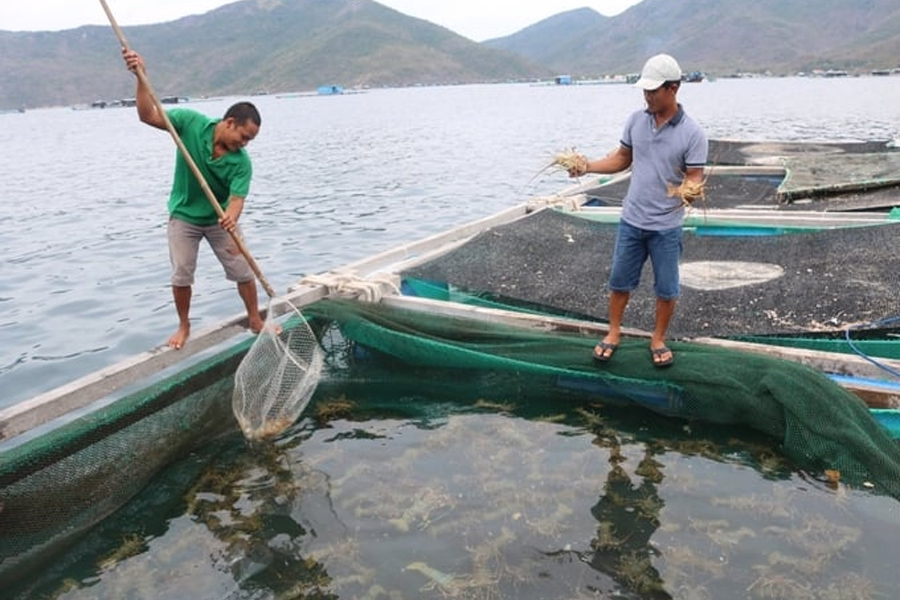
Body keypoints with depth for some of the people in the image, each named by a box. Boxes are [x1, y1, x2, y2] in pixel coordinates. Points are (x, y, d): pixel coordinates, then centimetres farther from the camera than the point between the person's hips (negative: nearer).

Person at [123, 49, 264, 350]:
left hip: (221, 219, 0)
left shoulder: (241, 162, -19)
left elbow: (236, 199, -27)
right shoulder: (192, 123, -18)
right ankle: (184, 326, 22)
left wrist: (231, 219, -50)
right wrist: (141, 77, -32)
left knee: (243, 272, 2)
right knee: (181, 275, 2)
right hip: (184, 216, 0)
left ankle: (255, 320, 21)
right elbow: (149, 116, -19)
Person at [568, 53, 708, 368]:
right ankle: (613, 333, 32)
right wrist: (588, 166, -5)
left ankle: (658, 339, 29)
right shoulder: (636, 120, -1)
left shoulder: (692, 133, -14)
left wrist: (690, 190, -37)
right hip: (631, 220, 3)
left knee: (666, 289, 9)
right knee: (619, 280, 14)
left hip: (666, 226, -3)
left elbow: (695, 178, -13)